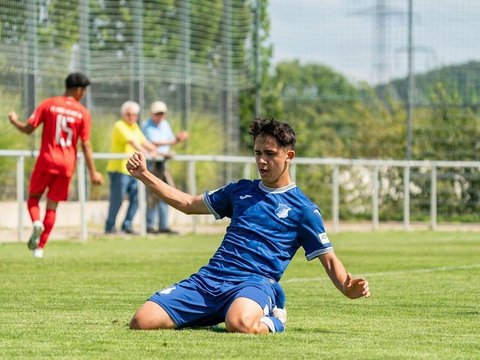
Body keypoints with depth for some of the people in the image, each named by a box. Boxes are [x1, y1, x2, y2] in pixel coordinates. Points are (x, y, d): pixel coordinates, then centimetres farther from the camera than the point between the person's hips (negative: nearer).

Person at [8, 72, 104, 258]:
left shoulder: (48, 104, -3)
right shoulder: (83, 112, -2)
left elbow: (28, 128, -4)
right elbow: (86, 145, -3)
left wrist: (14, 121, 17)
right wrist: (93, 173, 2)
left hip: (46, 160, -1)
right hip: (67, 164, 1)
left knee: (33, 197, 15)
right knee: (52, 205, 8)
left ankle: (36, 223, -16)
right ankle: (40, 247, 4)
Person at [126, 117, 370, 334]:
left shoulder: (303, 208, 9)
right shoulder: (241, 190, 22)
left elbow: (329, 259, 7)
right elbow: (188, 204, 31)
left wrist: (347, 287, -15)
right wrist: (144, 175, 24)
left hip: (256, 282, -5)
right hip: (208, 279, 5)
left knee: (240, 324, -42)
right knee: (141, 322, -16)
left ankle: (272, 321, -6)